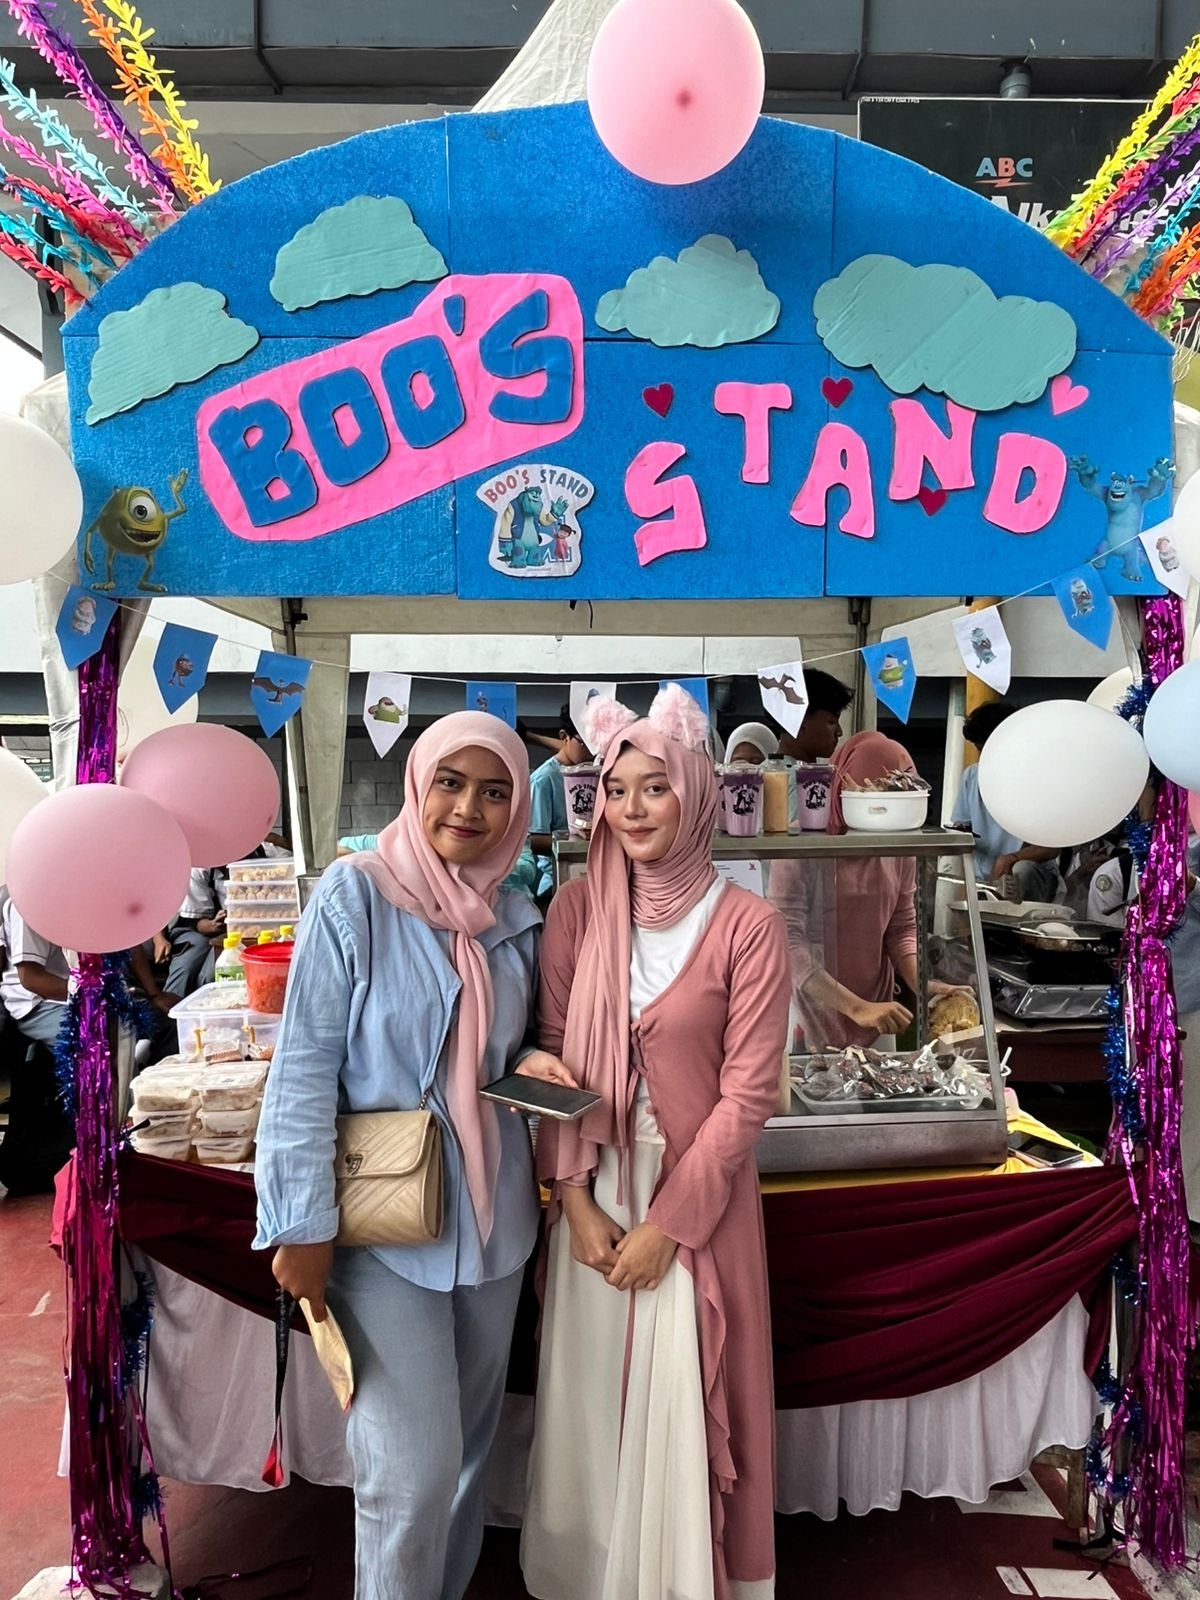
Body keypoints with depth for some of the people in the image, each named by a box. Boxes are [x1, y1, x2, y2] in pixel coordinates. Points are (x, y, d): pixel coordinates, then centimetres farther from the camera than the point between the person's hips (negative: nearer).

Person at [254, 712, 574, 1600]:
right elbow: (304, 1067, -13)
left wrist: (529, 1061, -8)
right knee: (414, 1468, -3)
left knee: (471, 1442, 19)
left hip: (492, 1214, 5)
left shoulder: (518, 917, 2)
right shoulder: (355, 894, -13)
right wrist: (304, 1225, -14)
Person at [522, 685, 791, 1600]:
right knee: (590, 1399, 15)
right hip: (595, 1194, 3)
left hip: (696, 1199, -3)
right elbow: (553, 1060, 1)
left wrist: (667, 1223, -10)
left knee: (681, 1407, 7)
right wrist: (576, 1200, -6)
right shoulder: (578, 910, -1)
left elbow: (746, 1095, -10)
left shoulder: (746, 926, -11)